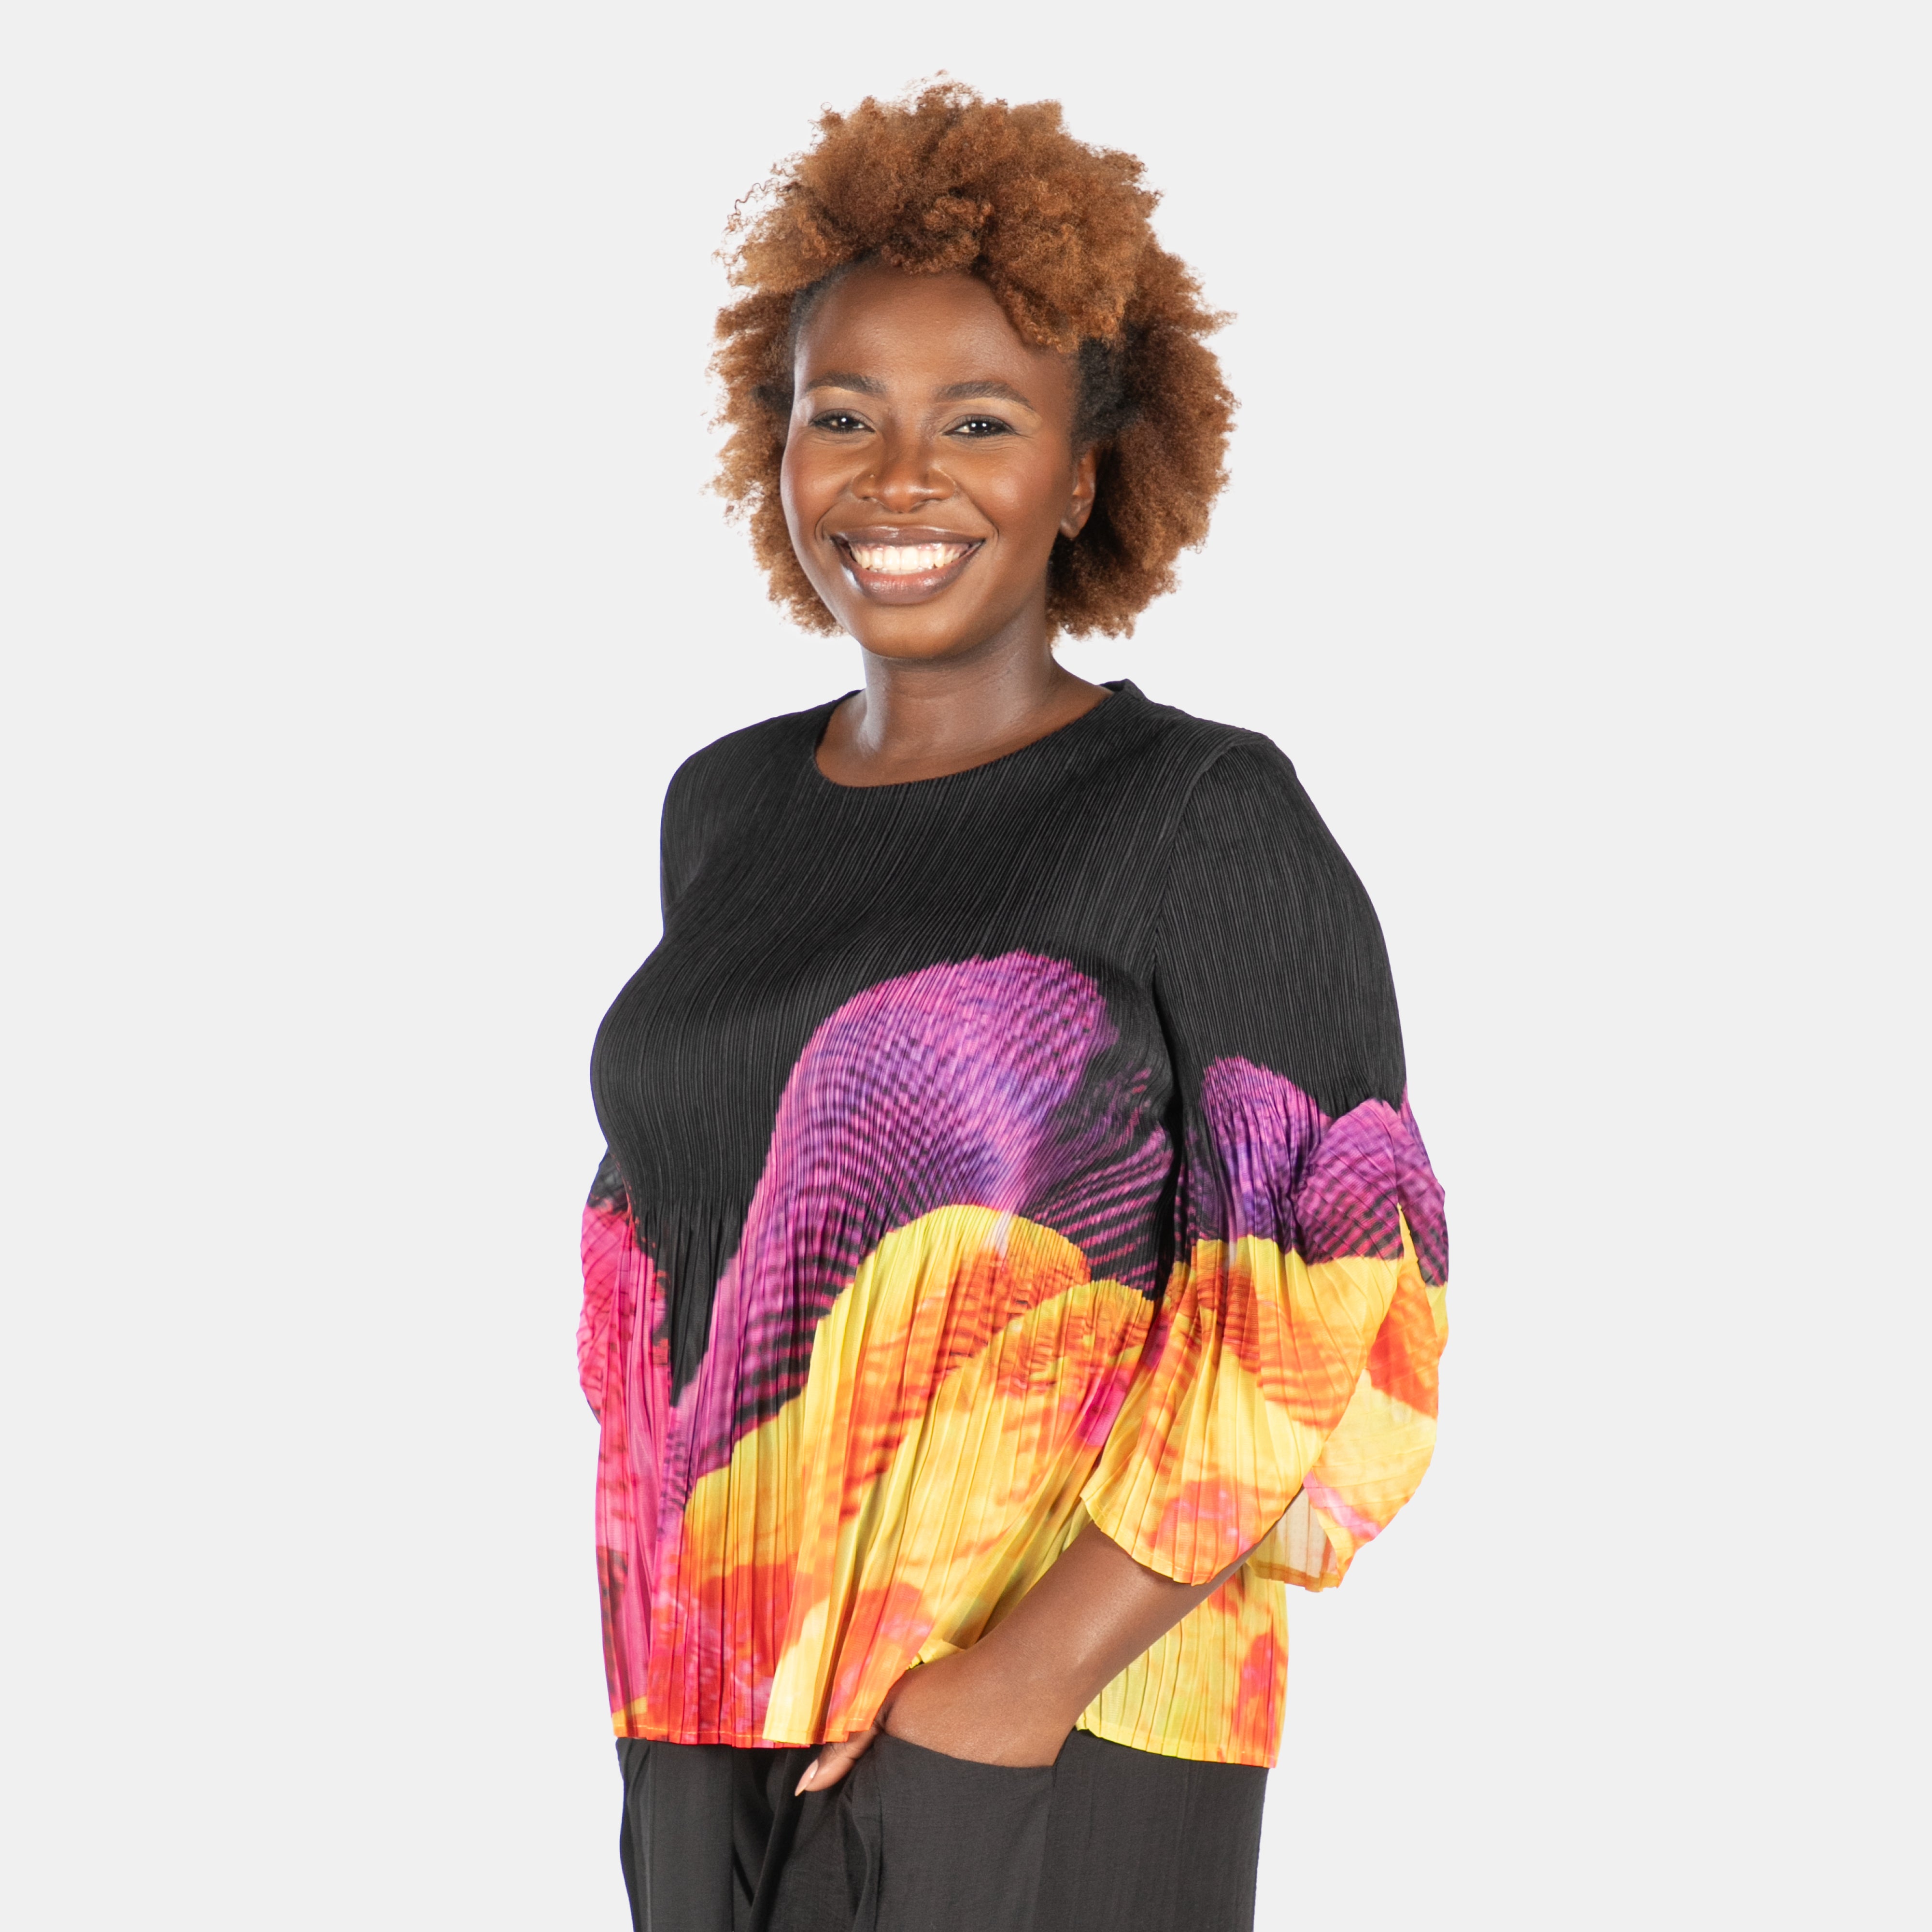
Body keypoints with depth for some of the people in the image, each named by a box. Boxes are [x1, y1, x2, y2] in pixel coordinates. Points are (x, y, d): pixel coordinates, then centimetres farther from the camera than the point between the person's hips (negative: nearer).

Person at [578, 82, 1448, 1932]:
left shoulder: (1210, 814, -8)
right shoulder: (724, 807, 8)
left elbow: (1326, 1317, -13)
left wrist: (1028, 1677, -18)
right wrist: (655, 1624, 11)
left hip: (1050, 1737, -5)